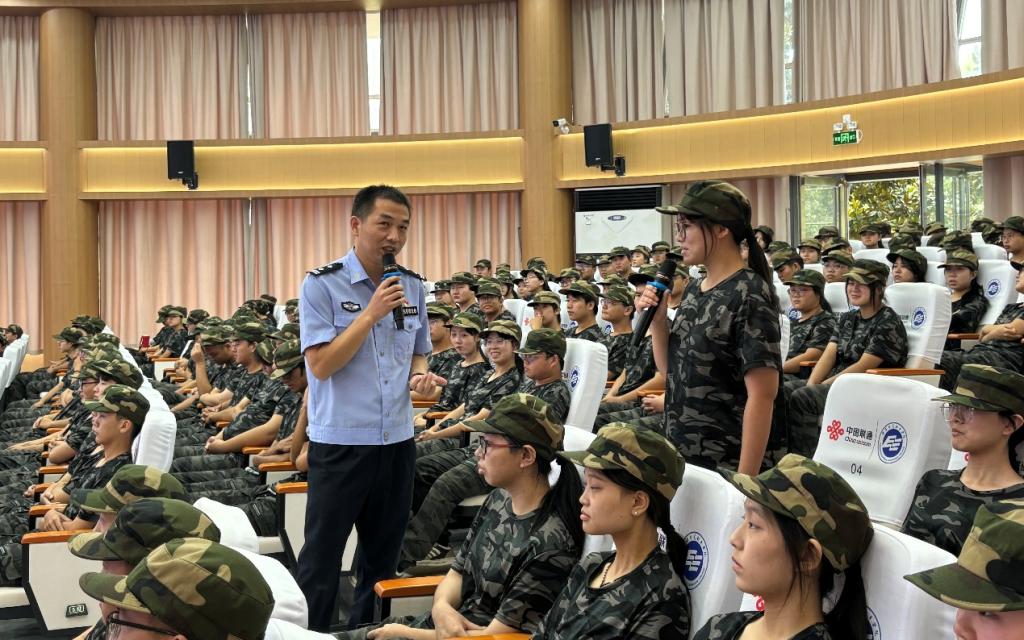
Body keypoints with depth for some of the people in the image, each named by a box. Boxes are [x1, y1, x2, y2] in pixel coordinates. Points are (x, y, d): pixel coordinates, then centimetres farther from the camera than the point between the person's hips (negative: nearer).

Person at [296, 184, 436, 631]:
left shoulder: (413, 287, 7)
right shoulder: (322, 285, -10)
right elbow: (321, 365, -17)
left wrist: (420, 375, -3)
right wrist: (372, 313, -20)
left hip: (397, 440, 6)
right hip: (340, 442, -6)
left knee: (382, 559, 15)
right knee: (321, 561, 2)